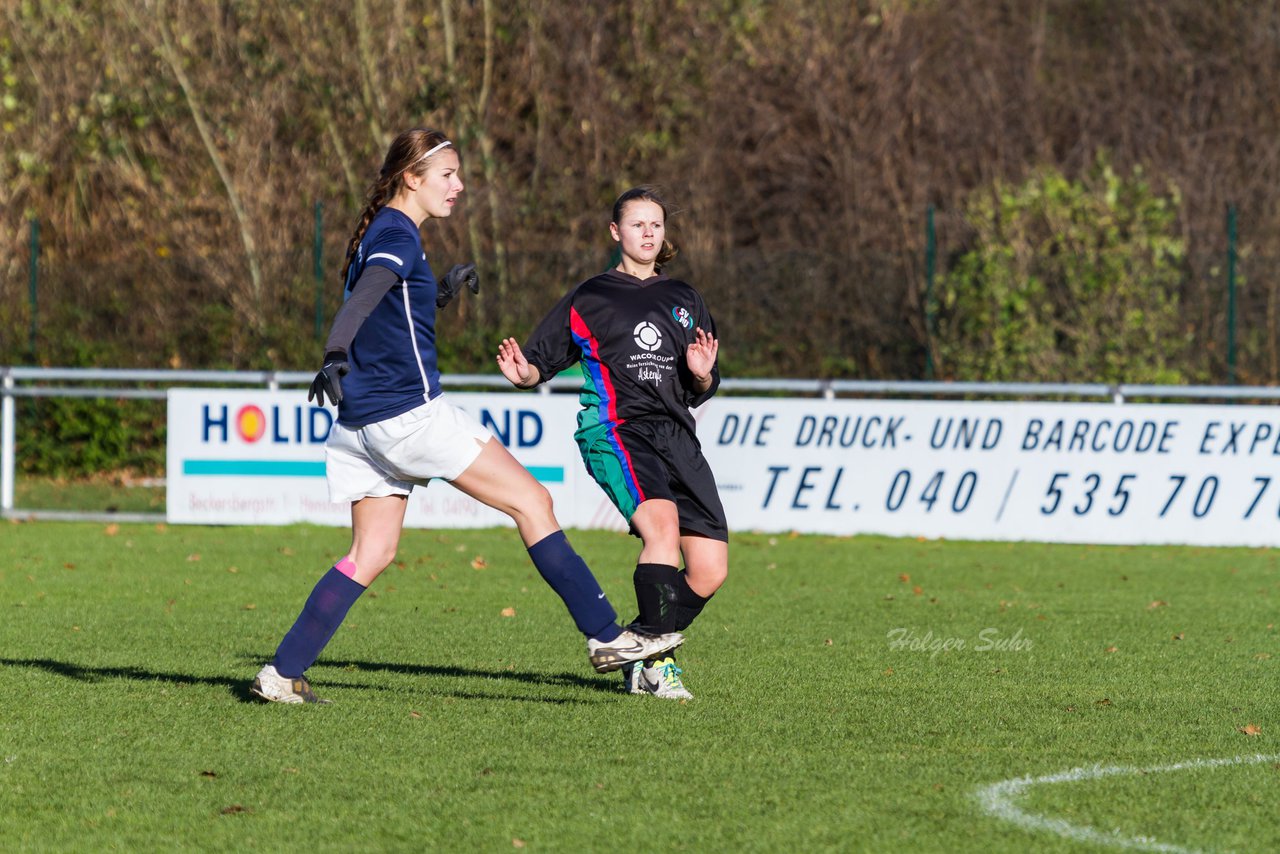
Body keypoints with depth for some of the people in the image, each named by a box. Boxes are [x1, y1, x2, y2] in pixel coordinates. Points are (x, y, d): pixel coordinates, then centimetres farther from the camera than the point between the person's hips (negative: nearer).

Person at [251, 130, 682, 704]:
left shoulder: (379, 234, 19)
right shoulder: (397, 236, -12)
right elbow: (363, 296, -32)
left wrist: (442, 291, 21)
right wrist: (335, 353, -48)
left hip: (363, 421, 10)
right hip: (410, 414, -10)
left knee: (372, 553, 10)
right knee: (532, 502, -4)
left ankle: (282, 673, 2)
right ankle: (604, 636, -4)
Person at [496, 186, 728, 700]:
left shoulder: (683, 299, 21)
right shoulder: (589, 299, 10)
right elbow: (543, 360, 9)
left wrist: (702, 376, -1)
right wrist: (522, 373, -13)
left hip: (676, 436, 5)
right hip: (615, 430, -5)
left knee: (710, 571, -4)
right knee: (662, 524, -31)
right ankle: (656, 662, -26)